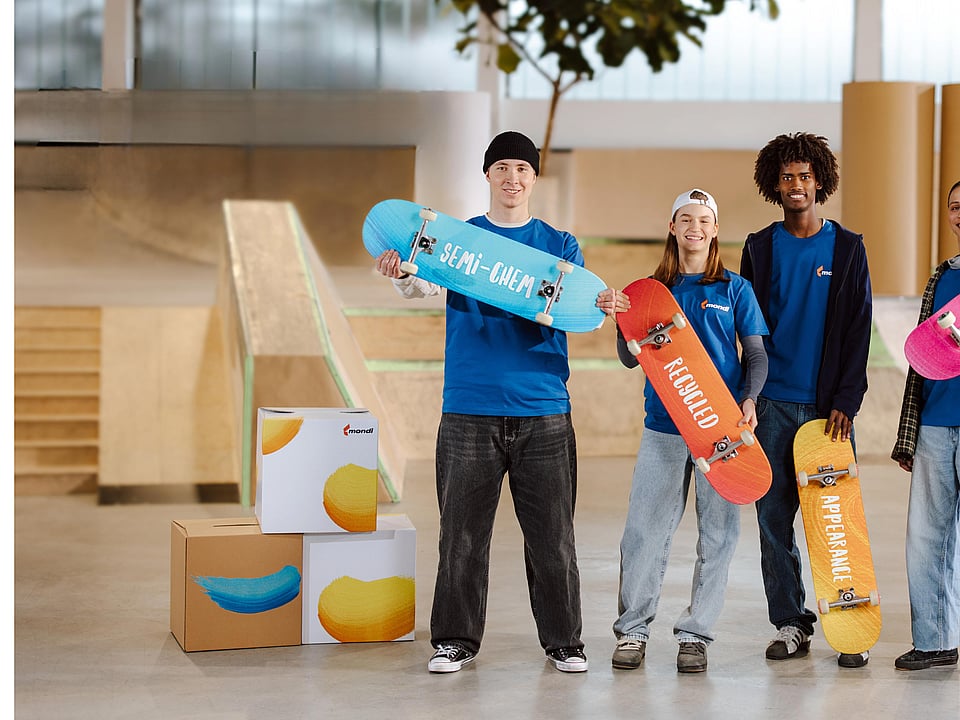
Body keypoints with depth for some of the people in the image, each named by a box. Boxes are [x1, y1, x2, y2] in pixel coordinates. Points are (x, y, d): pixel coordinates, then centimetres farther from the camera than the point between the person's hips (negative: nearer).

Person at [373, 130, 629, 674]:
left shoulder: (560, 245, 12)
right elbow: (426, 284, -8)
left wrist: (601, 305, -25)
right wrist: (402, 274, -32)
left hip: (543, 409, 1)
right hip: (470, 408, 0)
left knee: (552, 533, 3)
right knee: (463, 531, 3)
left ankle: (564, 640, 14)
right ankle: (457, 638, 13)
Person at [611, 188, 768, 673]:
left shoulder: (734, 289, 7)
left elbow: (756, 355, 7)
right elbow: (630, 359, 9)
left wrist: (749, 400, -10)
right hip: (663, 424, 1)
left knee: (717, 533, 0)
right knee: (644, 529, -1)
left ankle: (694, 633, 10)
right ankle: (633, 629, 10)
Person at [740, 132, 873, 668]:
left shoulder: (847, 248, 6)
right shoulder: (760, 248, 9)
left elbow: (858, 330, 2)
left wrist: (845, 401, -7)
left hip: (829, 403, -2)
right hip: (773, 403, 2)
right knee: (774, 518, 2)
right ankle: (791, 624, 12)